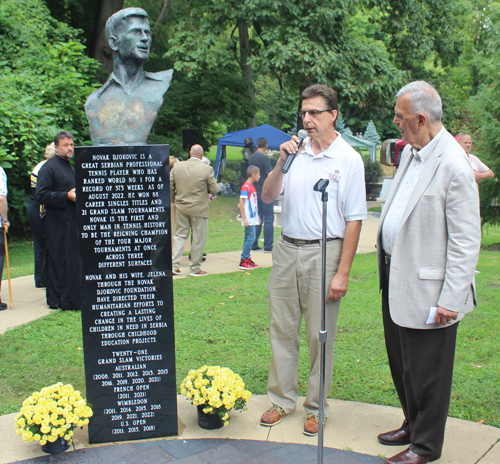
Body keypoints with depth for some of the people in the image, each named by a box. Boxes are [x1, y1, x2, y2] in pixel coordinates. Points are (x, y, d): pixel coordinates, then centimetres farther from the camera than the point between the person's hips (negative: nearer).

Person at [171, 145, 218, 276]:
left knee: (179, 235, 14)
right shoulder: (207, 169, -12)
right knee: (198, 238, 7)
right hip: (199, 209, -4)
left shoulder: (177, 167, 0)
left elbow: (170, 186, 4)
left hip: (181, 207, 4)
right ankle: (195, 268, 14)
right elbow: (214, 190, -8)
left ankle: (174, 265, 11)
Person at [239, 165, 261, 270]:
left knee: (249, 238, 12)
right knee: (251, 237, -9)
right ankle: (243, 261, -5)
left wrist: (257, 216, 24)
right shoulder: (245, 187, -14)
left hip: (253, 217, 9)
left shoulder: (252, 186, 14)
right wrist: (244, 219, -21)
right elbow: (241, 203, -18)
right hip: (249, 218, -9)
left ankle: (246, 259, 18)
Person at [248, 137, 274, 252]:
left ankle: (254, 245, 12)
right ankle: (268, 247, -2)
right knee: (268, 219, -2)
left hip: (255, 191, 7)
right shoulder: (264, 158, -12)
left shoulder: (251, 158, 10)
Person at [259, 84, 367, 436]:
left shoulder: (348, 159, -5)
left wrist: (342, 273, -11)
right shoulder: (296, 150, 6)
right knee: (282, 328, 11)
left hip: (324, 252, -4)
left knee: (320, 335, 5)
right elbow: (268, 197, 4)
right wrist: (281, 163, -12)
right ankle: (282, 399, 27)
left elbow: (354, 220, -7)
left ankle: (316, 407, 22)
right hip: (287, 250, 4)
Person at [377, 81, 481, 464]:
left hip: (427, 288, -9)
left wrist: (450, 299, -20)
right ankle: (413, 425, 42)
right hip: (396, 277, 9)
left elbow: (466, 241, -20)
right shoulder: (411, 151, 8)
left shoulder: (454, 166, -20)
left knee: (425, 372, 7)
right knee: (401, 363, 22)